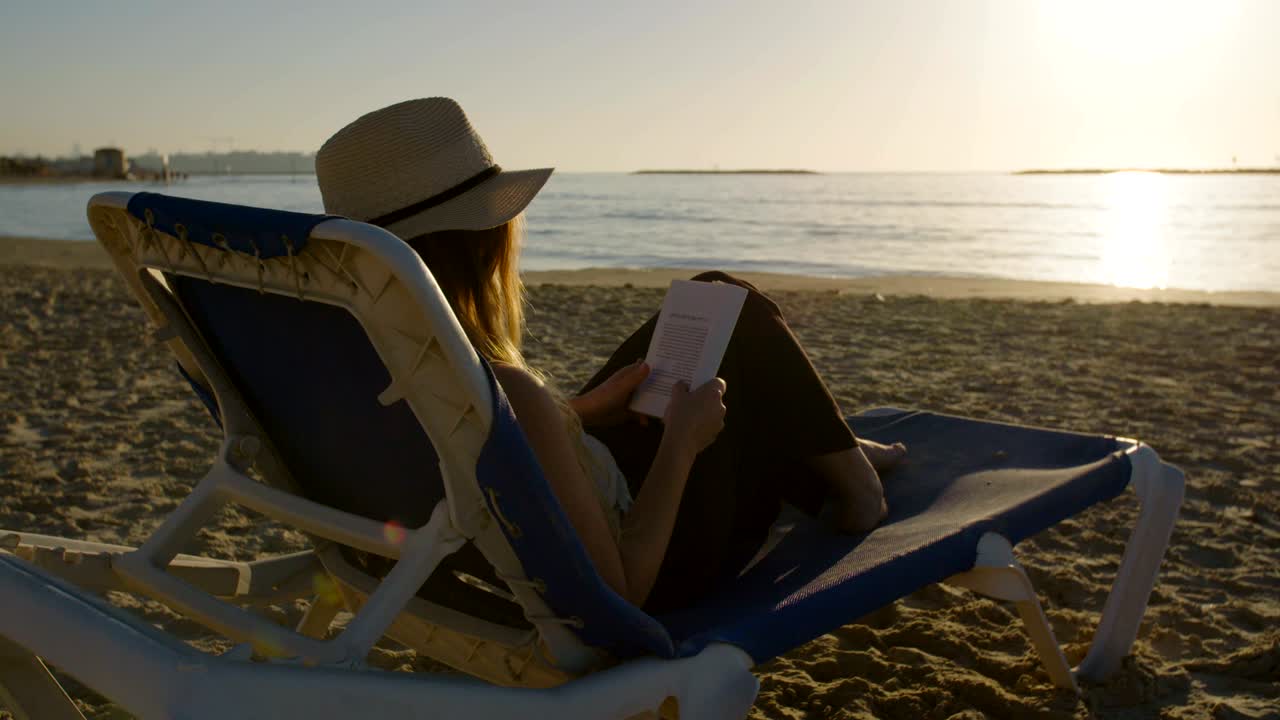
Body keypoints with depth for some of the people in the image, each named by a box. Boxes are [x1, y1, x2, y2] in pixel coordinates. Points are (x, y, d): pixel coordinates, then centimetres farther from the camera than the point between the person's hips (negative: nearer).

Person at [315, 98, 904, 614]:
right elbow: (618, 597, -29)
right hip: (654, 578, -7)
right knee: (739, 316, 7)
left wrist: (582, 412, 6)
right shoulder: (503, 396, -40)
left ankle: (830, 450, 40)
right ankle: (850, 478, 30)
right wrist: (681, 441, -19)